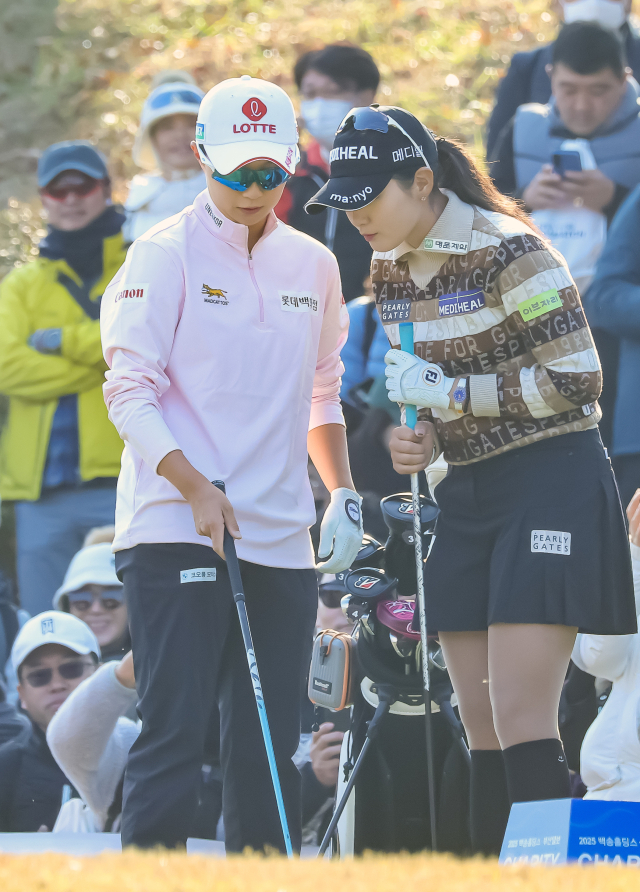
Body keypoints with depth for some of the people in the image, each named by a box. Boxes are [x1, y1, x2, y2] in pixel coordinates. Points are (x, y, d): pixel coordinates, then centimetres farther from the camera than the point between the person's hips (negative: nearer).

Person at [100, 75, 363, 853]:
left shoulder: (314, 266, 13)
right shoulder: (164, 256, -4)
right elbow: (130, 392, -8)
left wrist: (343, 494, 10)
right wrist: (197, 490, -19)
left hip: (280, 541, 5)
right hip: (174, 534, -5)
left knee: (270, 748, 4)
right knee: (175, 734, -11)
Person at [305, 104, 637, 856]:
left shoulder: (508, 253, -16)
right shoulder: (390, 271, 8)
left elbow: (577, 382, -16)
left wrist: (454, 392, -20)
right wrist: (416, 436, -1)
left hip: (549, 484, -8)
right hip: (466, 494, 8)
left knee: (519, 716, -16)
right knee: (481, 729, 5)